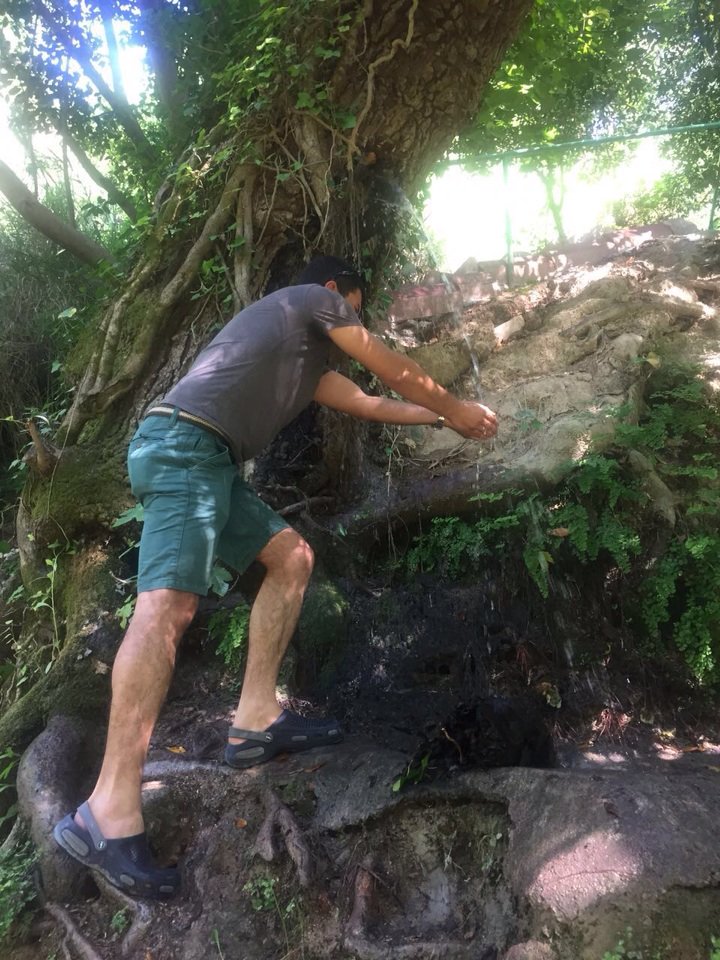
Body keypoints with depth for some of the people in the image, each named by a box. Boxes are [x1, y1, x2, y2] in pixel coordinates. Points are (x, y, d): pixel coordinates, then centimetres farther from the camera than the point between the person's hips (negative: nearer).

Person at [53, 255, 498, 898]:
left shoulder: (306, 357, 35)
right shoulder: (314, 299, 12)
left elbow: (368, 402, 42)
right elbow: (398, 373, 15)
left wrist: (438, 417, 49)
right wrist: (456, 409, 30)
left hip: (205, 460, 10)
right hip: (184, 444, -10)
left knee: (291, 555, 8)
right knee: (169, 604, -23)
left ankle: (256, 720, 3)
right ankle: (110, 812, -27)